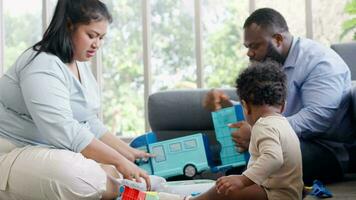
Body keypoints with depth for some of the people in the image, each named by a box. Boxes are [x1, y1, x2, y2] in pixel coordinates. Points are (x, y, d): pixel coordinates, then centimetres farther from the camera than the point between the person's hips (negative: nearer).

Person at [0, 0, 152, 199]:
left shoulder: (81, 66, 12)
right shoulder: (42, 66, -20)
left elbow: (91, 124, 14)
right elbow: (64, 131, -30)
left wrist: (128, 153, 5)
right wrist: (119, 161, -29)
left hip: (56, 153, 10)